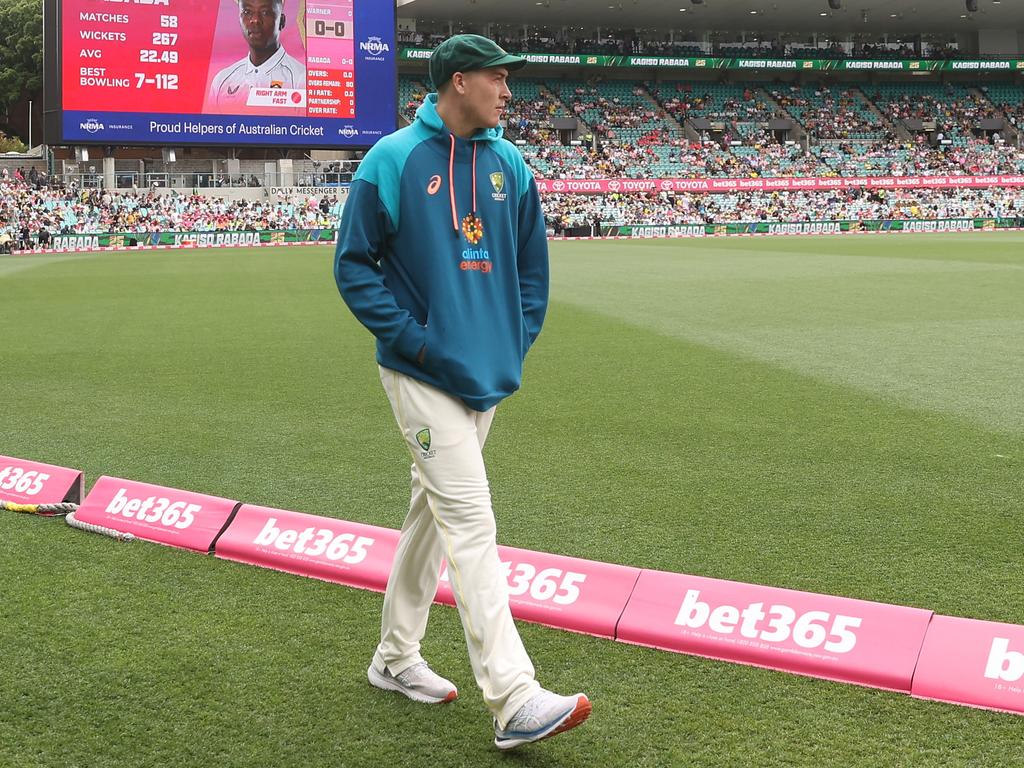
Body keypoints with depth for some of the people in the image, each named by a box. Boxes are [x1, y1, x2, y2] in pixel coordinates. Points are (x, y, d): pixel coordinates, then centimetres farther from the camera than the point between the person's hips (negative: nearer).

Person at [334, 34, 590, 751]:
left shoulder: (511, 165, 9)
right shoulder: (393, 160, -8)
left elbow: (532, 262, 16)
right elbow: (354, 263, -6)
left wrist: (519, 342, 6)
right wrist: (411, 338, -13)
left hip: (489, 375, 7)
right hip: (424, 375, -6)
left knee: (434, 511, 16)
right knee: (471, 523, -13)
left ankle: (396, 657, 31)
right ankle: (515, 699, -16)